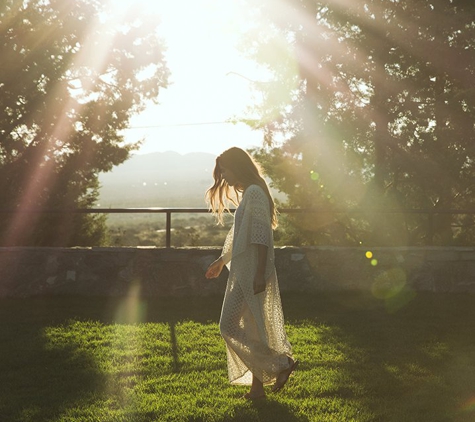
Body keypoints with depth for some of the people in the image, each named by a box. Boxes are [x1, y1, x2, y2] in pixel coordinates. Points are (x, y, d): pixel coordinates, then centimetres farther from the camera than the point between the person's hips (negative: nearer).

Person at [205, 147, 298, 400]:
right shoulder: (248, 194, 17)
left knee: (231, 326, -9)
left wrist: (260, 274, -24)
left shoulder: (254, 193, -13)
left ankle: (281, 364, -1)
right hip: (243, 272, 10)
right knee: (250, 331, 11)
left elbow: (261, 236, -20)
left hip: (252, 273, -10)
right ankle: (258, 386, 17)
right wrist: (221, 262, 32)